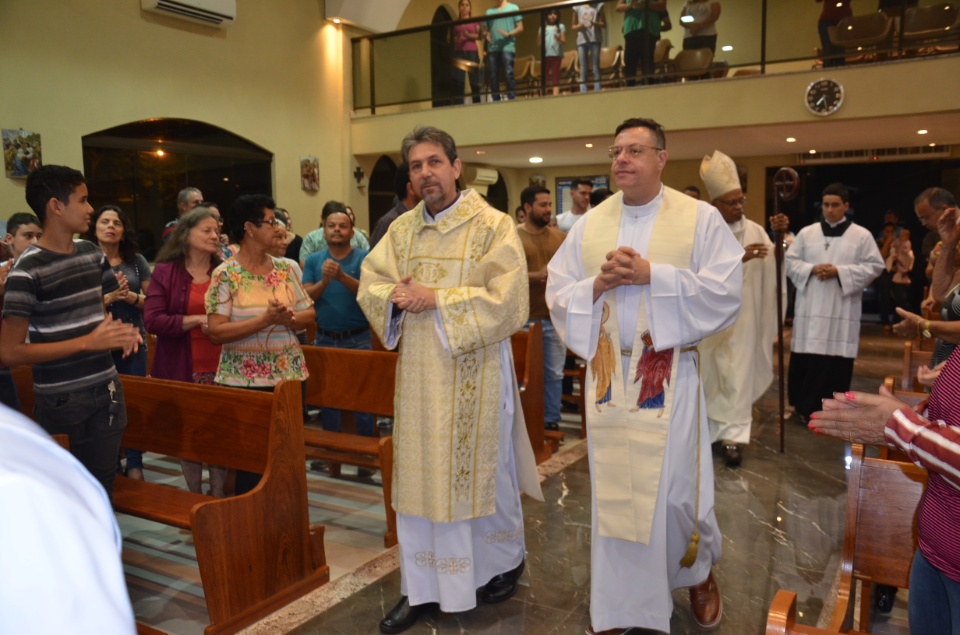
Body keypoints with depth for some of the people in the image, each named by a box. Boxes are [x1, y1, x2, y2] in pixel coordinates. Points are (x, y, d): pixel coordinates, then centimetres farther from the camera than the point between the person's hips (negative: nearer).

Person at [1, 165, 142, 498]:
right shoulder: (27, 270, -16)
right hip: (61, 402, -6)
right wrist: (88, 342, -22)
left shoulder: (93, 253, 7)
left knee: (103, 487, 13)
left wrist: (118, 332, -1)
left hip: (106, 392, 6)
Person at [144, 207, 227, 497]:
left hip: (220, 367, 1)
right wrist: (198, 320, -16)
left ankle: (218, 495, 19)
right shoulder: (165, 271, 0)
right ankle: (194, 497, 25)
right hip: (183, 369, -1)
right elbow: (152, 319, -8)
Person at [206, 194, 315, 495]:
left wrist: (288, 318, -13)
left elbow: (309, 314, 9)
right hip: (243, 379, -4)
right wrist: (265, 320, -20)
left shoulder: (284, 268, 7)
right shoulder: (225, 275, -6)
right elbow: (216, 331, -13)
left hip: (289, 373, 4)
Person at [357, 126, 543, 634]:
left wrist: (437, 299, -19)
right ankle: (422, 587, 24)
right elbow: (370, 285, 7)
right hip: (418, 372, 5)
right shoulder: (401, 229, 8)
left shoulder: (494, 226, -9)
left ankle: (505, 562, 37)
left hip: (473, 373, -5)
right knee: (419, 477, 10)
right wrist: (396, 297, -15)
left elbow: (506, 301, -18)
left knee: (481, 473, 10)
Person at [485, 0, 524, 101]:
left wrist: (509, 34, -14)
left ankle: (512, 100, -14)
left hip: (507, 47, -4)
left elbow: (520, 28, 4)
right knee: (493, 77, 1)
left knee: (509, 74, -13)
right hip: (492, 48, 4)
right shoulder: (489, 11, 21)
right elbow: (485, 30, 21)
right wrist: (486, 35, -2)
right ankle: (496, 101, 4)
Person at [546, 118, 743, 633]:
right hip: (607, 372, 3)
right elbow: (557, 296, 5)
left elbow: (725, 292, -11)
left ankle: (698, 572, 36)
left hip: (670, 372, -3)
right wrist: (599, 283, -14)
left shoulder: (700, 218, -3)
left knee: (677, 489, 4)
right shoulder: (589, 224, 6)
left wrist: (651, 274, -17)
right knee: (613, 489, 9)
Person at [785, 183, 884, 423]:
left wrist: (839, 272, -13)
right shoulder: (806, 233, 7)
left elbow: (874, 266, -2)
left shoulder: (861, 235, 2)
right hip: (810, 308, 2)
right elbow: (790, 260, 7)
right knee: (805, 357, 2)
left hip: (842, 310, -1)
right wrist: (811, 269, -12)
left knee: (837, 361, 0)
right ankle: (803, 405, 15)